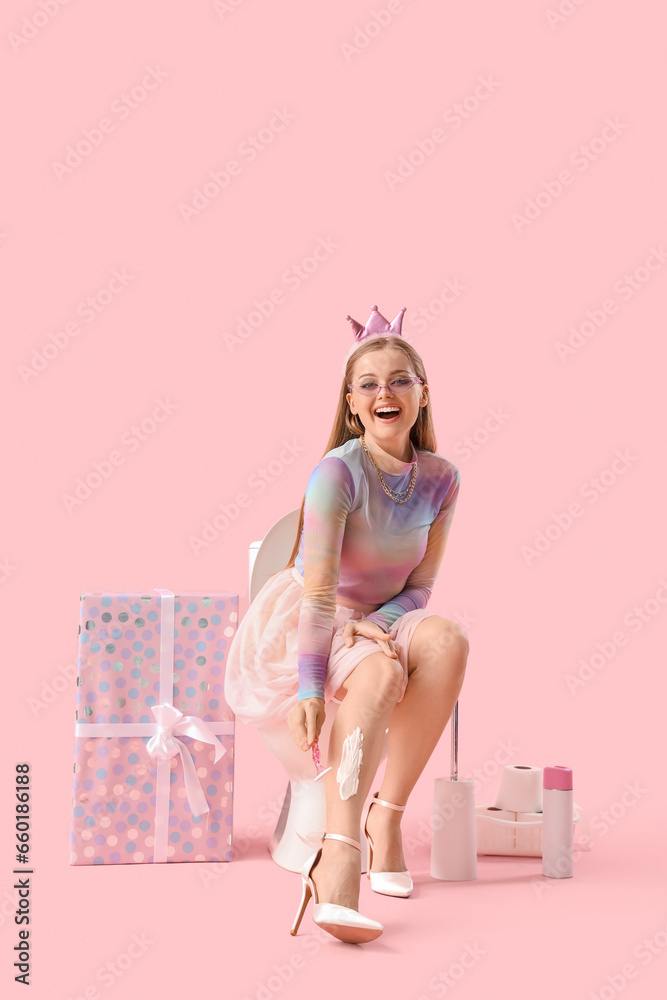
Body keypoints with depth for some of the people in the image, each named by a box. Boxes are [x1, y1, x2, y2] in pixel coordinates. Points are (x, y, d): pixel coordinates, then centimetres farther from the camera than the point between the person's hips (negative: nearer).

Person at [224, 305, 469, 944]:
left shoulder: (440, 479, -1)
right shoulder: (338, 471, -18)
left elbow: (419, 586, 1)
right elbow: (319, 590, -25)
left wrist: (373, 623, -18)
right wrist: (310, 686, -35)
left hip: (380, 620, 5)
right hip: (301, 622, -5)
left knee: (446, 639, -28)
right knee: (380, 673, -36)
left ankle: (386, 814, -20)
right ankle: (338, 863, -49)